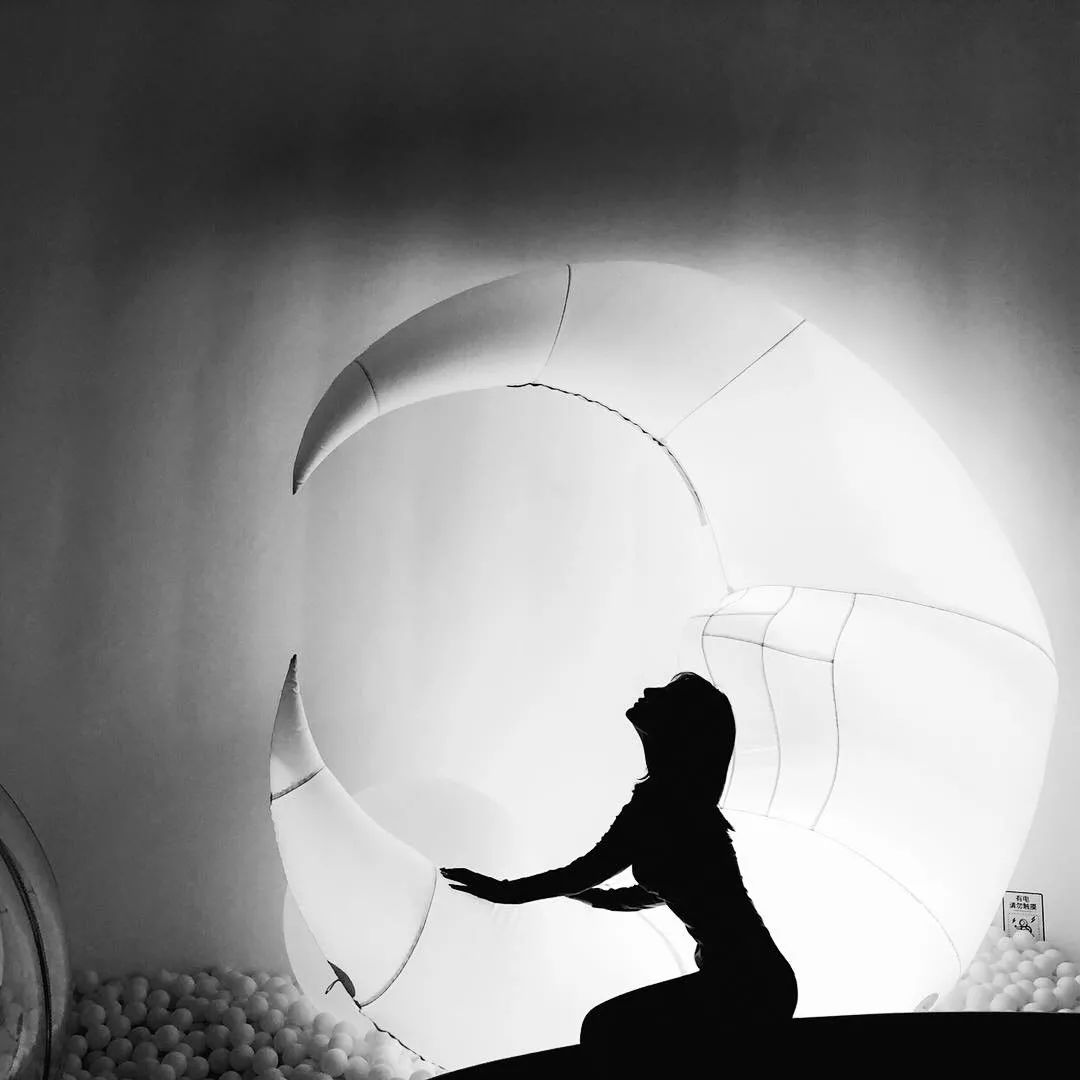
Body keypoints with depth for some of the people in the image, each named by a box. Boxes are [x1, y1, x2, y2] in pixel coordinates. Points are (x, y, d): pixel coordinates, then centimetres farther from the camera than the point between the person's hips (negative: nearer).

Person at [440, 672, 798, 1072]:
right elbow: (659, 890, 24)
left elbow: (584, 872, -13)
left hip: (745, 985, -10)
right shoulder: (689, 807, 10)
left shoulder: (658, 806, -18)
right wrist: (588, 894, 38)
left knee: (606, 1030, -12)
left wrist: (506, 890, 0)